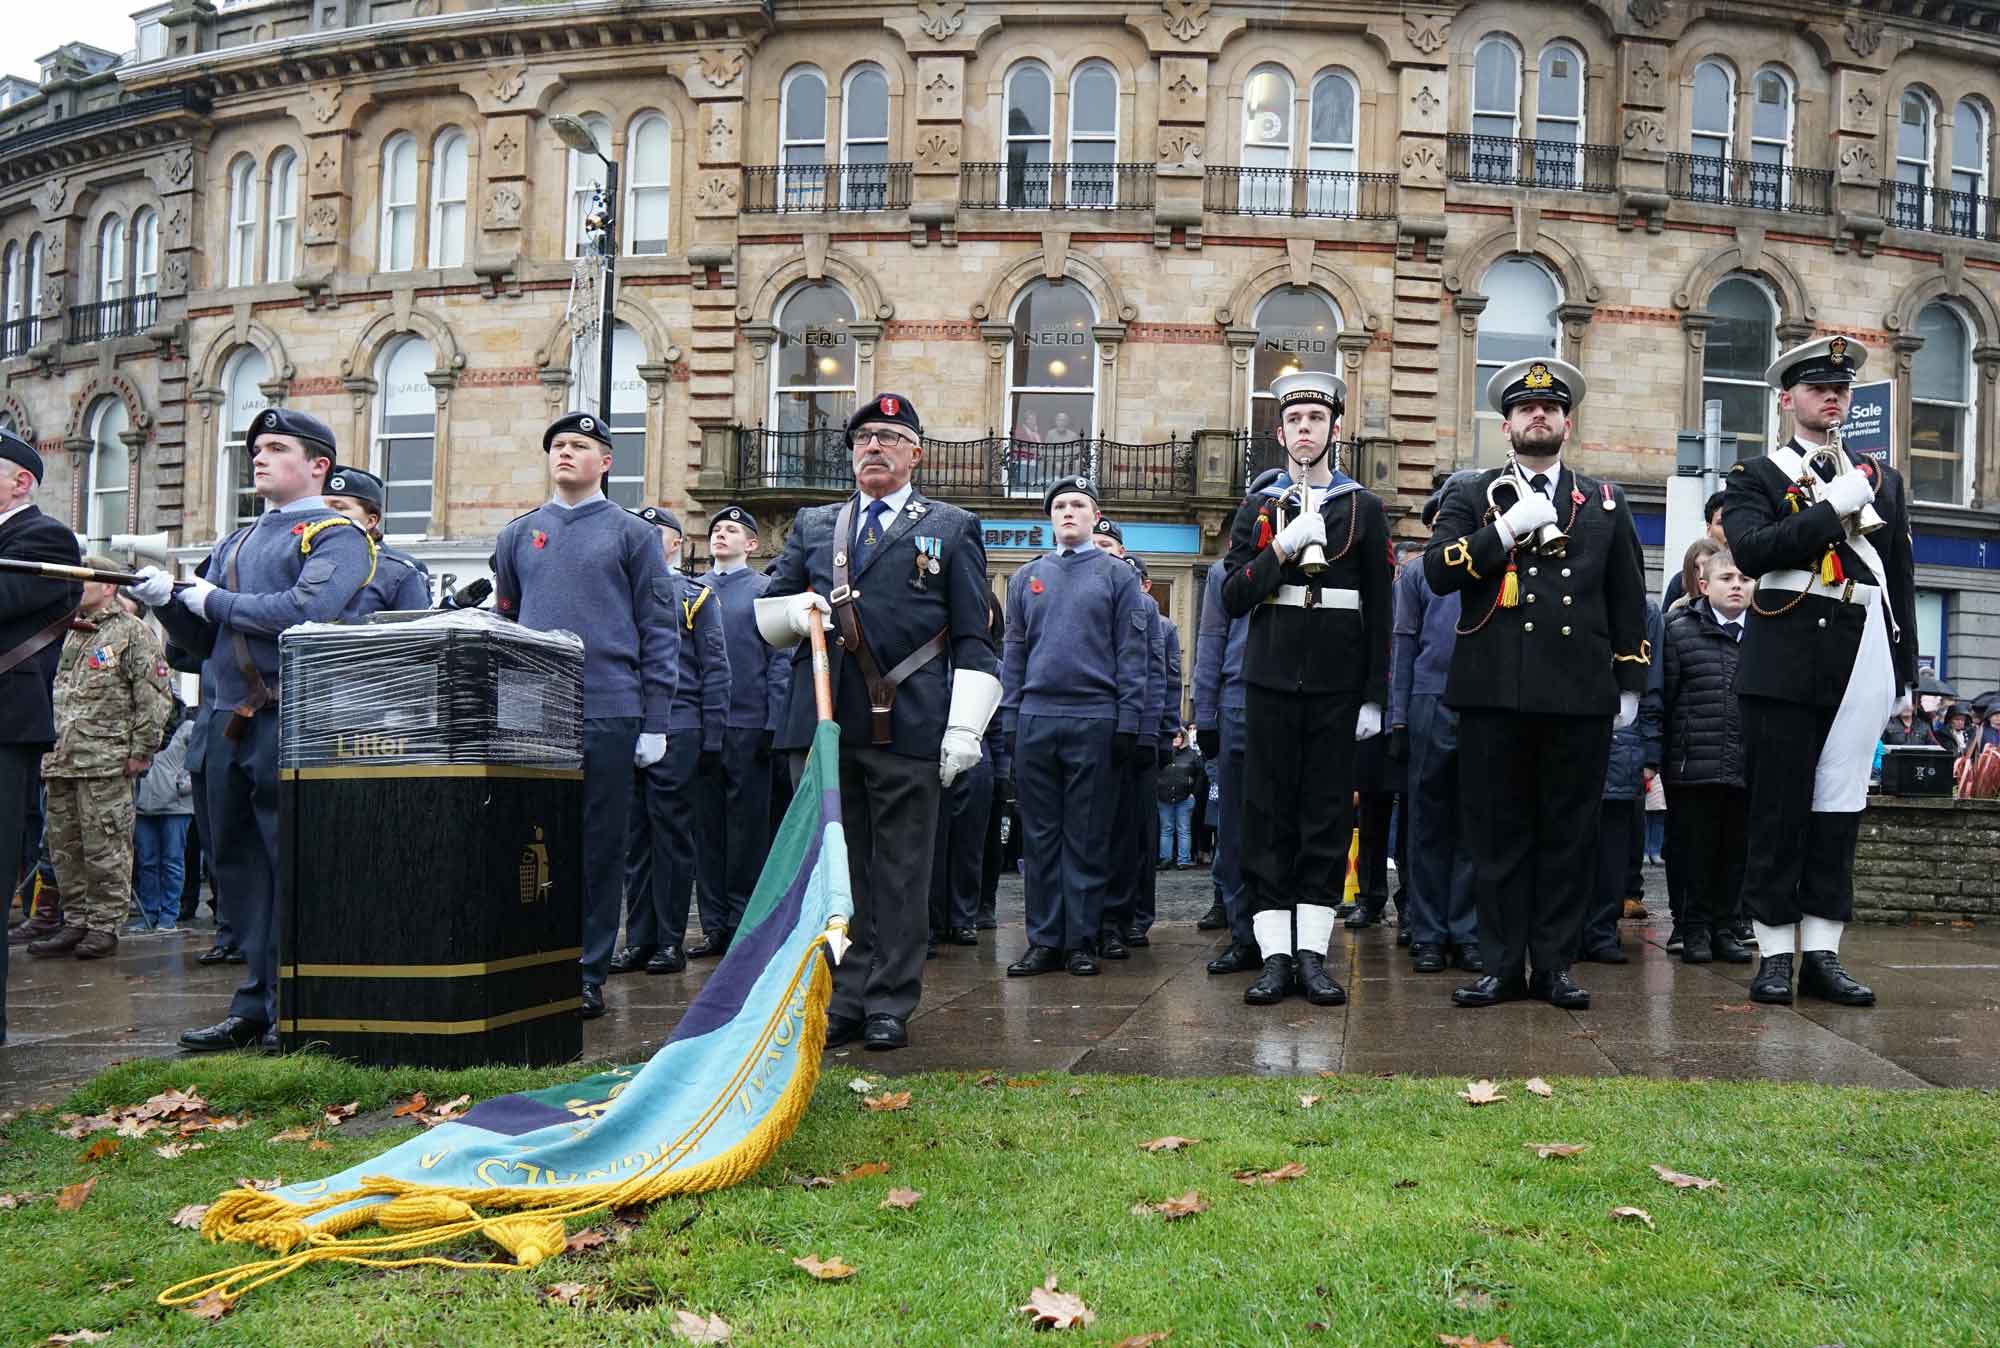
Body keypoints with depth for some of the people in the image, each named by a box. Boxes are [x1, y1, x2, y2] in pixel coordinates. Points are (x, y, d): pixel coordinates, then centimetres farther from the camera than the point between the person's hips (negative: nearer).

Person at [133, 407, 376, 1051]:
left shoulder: (336, 535, -2)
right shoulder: (233, 545, 23)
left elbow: (306, 611, -20)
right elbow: (203, 642, 21)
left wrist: (214, 600, -9)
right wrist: (167, 601, 1)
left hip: (292, 723, -8)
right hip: (226, 724, 8)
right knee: (235, 863, 9)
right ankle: (254, 1007, 17)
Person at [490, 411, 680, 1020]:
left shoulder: (633, 534, 5)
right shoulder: (517, 535, 14)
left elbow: (659, 632, 2)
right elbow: (502, 624, 17)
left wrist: (655, 723, -5)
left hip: (608, 716, -2)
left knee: (600, 848, 3)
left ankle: (588, 975, 10)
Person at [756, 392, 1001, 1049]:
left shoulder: (951, 528, 11)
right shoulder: (812, 526, 20)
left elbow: (973, 640, 5)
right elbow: (764, 614, 20)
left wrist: (964, 728, -5)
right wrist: (799, 609, -4)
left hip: (909, 726, -3)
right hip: (821, 724, 3)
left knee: (901, 871, 1)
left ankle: (889, 1006, 10)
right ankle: (843, 1000, 15)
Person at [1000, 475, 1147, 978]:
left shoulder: (1118, 575, 5)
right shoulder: (1027, 577, 15)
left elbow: (1132, 653, 1)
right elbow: (1014, 651, 14)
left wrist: (1128, 721, -7)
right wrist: (1010, 719, 6)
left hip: (1095, 722, -3)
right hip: (1036, 720, 3)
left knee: (1088, 838, 2)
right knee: (1039, 836, 5)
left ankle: (1082, 941, 8)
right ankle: (1044, 941, 10)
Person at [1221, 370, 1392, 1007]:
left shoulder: (1364, 507, 7)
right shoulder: (1257, 508, 11)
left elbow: (1380, 611, 5)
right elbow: (1233, 598, 2)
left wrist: (1375, 696, 0)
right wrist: (1283, 548, -11)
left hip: (1337, 685, -1)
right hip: (1271, 681, 1)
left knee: (1328, 814, 2)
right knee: (1268, 816, 1)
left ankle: (1313, 953, 7)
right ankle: (1275, 954, 5)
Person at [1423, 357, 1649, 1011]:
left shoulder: (1605, 502, 17)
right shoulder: (1470, 495, 12)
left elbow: (1628, 600, 15)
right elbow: (1437, 570, -2)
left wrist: (1630, 684, 9)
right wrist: (1508, 530, -11)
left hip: (1581, 694, 1)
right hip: (1494, 690, -1)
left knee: (1569, 832, 4)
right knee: (1499, 833, 2)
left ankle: (1556, 965, 12)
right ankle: (1502, 965, 10)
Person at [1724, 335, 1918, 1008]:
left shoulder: (1882, 480, 18)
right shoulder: (1756, 475, 7)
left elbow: (1902, 581, 17)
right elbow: (1751, 551, -12)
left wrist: (1904, 672, 12)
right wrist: (1833, 508, -14)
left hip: (1860, 664, 3)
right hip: (1786, 665, -3)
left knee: (1839, 812, 4)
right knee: (1778, 813, -1)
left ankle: (1822, 956, 10)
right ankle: (1775, 955, 6)